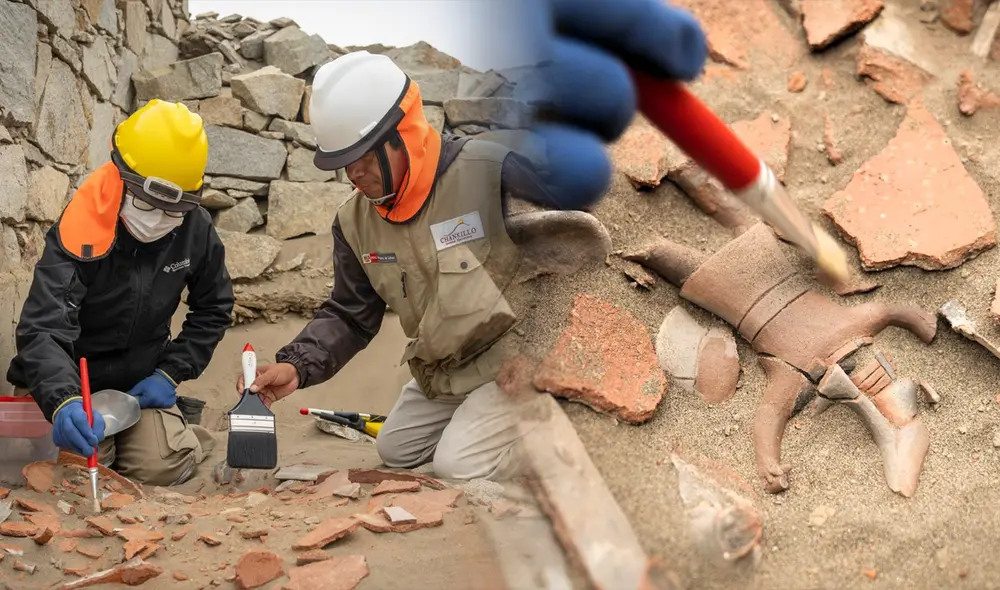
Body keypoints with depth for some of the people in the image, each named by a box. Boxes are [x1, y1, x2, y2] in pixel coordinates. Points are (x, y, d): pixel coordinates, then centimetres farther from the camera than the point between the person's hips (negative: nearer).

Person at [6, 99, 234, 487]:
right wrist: (63, 402, -54)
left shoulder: (195, 229, -11)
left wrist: (171, 373, -6)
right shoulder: (82, 234, -27)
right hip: (70, 382, -2)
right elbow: (42, 329, -35)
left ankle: (174, 428, 17)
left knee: (160, 467, -18)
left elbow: (213, 308, 5)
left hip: (140, 383, 3)